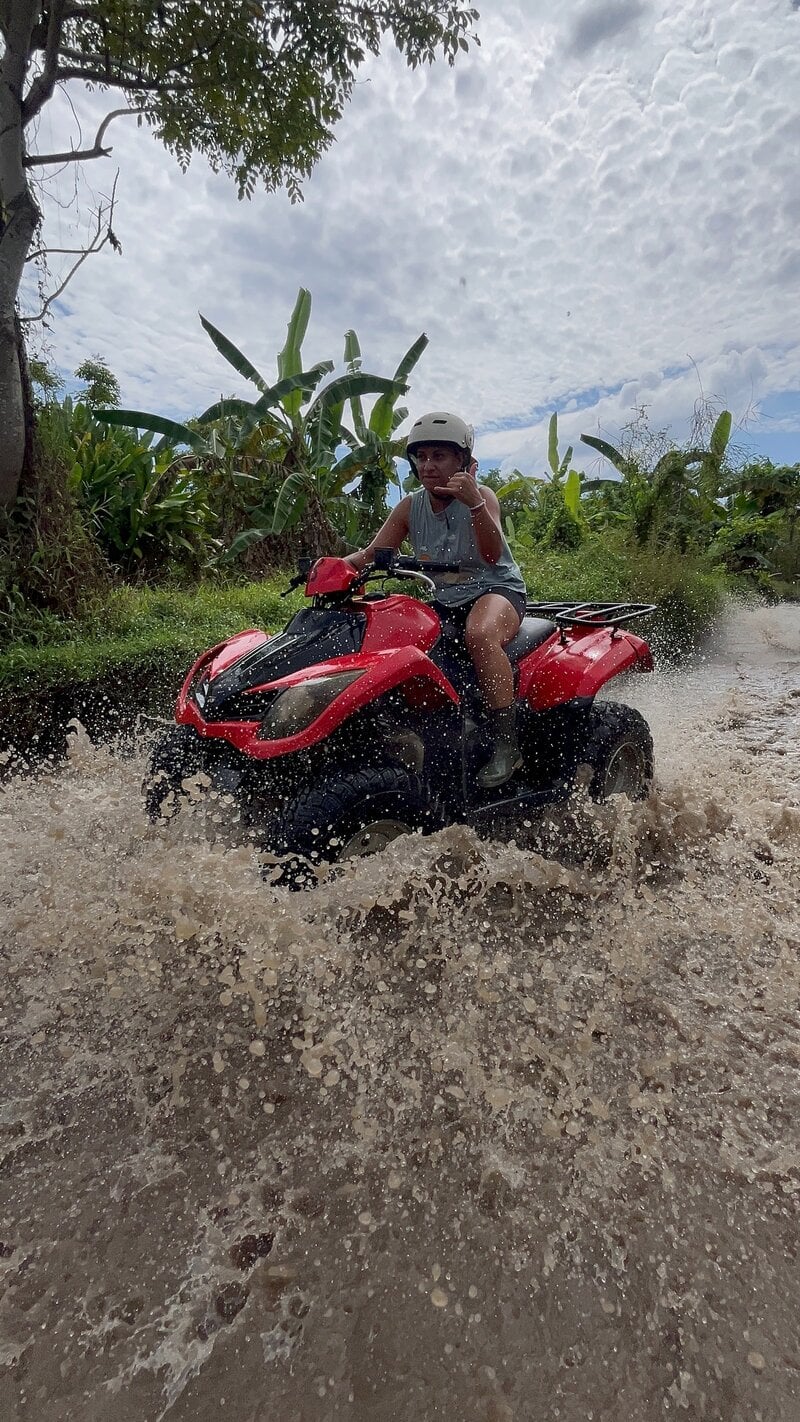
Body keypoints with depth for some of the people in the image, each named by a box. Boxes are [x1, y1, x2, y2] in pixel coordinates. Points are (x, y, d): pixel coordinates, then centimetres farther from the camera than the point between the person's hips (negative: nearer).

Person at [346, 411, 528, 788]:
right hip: (442, 601, 5)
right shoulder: (410, 507, 5)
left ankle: (506, 744, -31)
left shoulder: (480, 495, -7)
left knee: (479, 635, -39)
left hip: (496, 589, -5)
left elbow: (492, 555, -23)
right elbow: (370, 554, 0)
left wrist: (474, 503, -38)